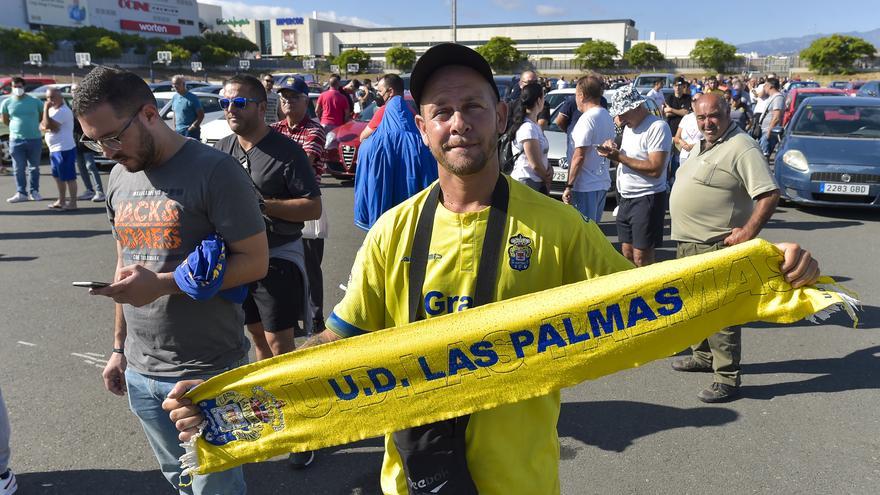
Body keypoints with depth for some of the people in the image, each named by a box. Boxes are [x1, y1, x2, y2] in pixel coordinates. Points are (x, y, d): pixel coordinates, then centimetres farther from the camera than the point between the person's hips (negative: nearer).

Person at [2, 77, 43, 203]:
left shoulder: (35, 101, -2)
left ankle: (34, 192, 18)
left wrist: (32, 125, 8)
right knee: (18, 169, 4)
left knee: (34, 168, 8)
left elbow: (43, 116, 11)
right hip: (16, 140, 1)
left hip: (35, 139, 0)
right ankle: (21, 193, 11)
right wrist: (17, 127, 9)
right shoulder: (7, 103, 0)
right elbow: (5, 120, 11)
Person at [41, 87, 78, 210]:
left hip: (64, 149, -11)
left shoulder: (63, 111, -17)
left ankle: (72, 203, 1)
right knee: (58, 176, 18)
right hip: (54, 149, 11)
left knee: (69, 177, -4)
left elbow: (48, 125, -24)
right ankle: (61, 201, 28)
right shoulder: (52, 109, 14)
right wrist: (45, 127, -8)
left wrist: (45, 109, -17)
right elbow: (42, 125, 15)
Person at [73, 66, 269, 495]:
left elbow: (255, 261, -16)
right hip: (141, 371, 6)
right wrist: (119, 347, 16)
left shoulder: (214, 170, -14)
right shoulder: (120, 177, 7)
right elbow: (127, 265, 16)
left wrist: (162, 284, -22)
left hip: (208, 373, -6)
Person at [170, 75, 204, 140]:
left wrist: (192, 127, -15)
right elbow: (175, 114, 20)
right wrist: (174, 128, 12)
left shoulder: (192, 98, -9)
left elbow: (201, 115, -10)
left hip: (191, 132, -7)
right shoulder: (174, 98, 12)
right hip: (178, 132, 7)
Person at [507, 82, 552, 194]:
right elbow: (536, 165, -16)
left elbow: (542, 155, 19)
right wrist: (548, 180, 0)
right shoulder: (528, 128, -17)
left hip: (537, 183, 9)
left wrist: (549, 169, -1)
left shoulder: (534, 125, 12)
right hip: (526, 183, -9)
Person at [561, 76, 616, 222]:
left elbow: (579, 156, -19)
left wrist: (569, 186, -17)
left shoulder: (587, 119, -15)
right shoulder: (608, 117, 12)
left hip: (586, 185, -9)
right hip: (603, 183, 9)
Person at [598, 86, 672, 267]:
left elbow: (655, 169, -23)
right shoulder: (629, 127, 13)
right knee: (627, 254, 13)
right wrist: (614, 150, 0)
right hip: (626, 198, 9)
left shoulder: (658, 127, -15)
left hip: (647, 199, -8)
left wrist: (619, 156, -20)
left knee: (641, 259, -5)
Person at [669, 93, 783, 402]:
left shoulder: (741, 148, -15)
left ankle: (727, 378, 2)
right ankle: (704, 356, 37)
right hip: (688, 242, 10)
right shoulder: (702, 145, 15)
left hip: (716, 246, -10)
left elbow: (769, 194, -21)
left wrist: (749, 232, -24)